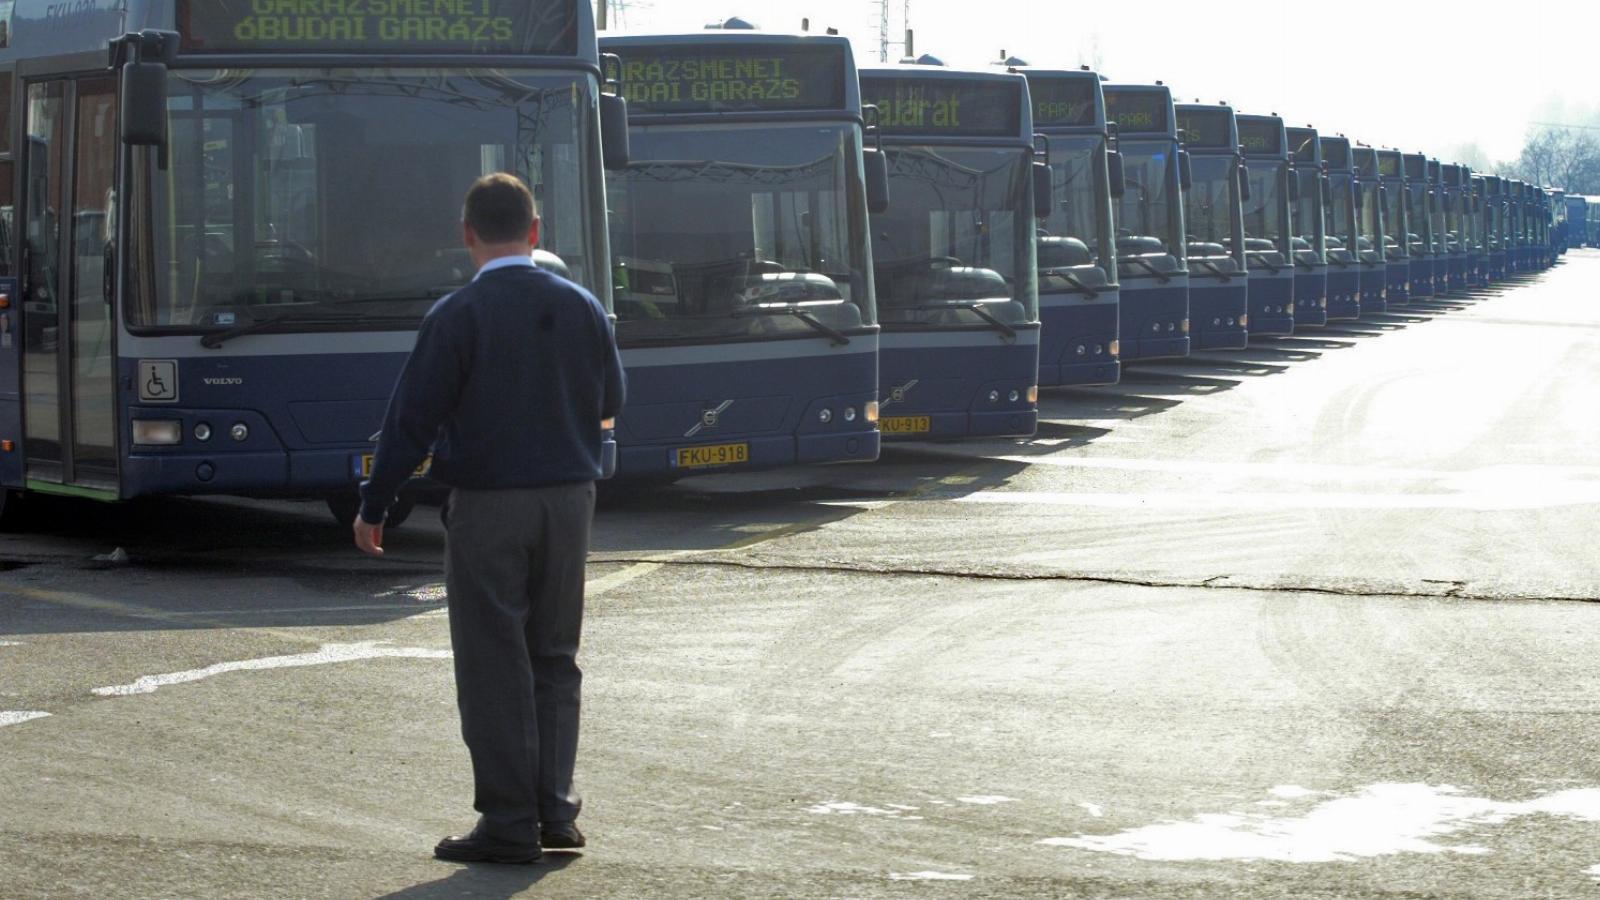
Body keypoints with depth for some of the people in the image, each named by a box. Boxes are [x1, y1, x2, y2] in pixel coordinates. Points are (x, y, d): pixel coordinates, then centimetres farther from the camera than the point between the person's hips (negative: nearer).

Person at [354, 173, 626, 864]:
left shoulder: (457, 316, -11)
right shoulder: (580, 307, 2)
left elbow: (413, 420, -11)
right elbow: (611, 403, 13)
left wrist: (372, 507, -2)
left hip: (487, 505, -4)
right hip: (569, 497, 4)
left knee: (494, 664, 2)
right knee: (554, 657, 15)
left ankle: (509, 825, 3)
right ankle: (555, 809, 12)